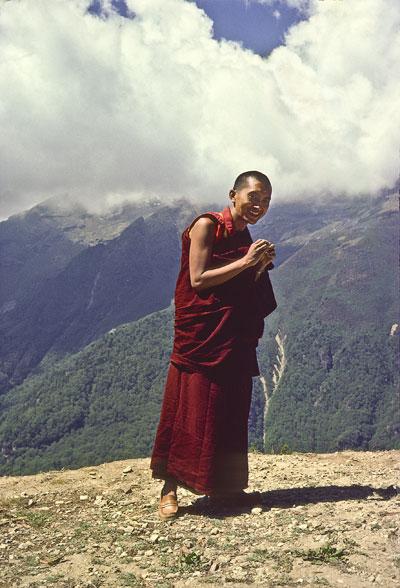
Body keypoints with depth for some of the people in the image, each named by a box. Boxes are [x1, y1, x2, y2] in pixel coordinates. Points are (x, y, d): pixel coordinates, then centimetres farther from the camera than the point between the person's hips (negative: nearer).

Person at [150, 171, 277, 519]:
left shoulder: (245, 238, 15)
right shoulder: (206, 226, -7)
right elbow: (198, 280, -15)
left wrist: (261, 267, 0)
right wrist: (245, 261, -15)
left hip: (235, 341, 7)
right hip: (201, 336, -7)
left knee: (230, 412, 10)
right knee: (190, 410, -6)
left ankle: (223, 486, 22)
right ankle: (170, 490, 3)